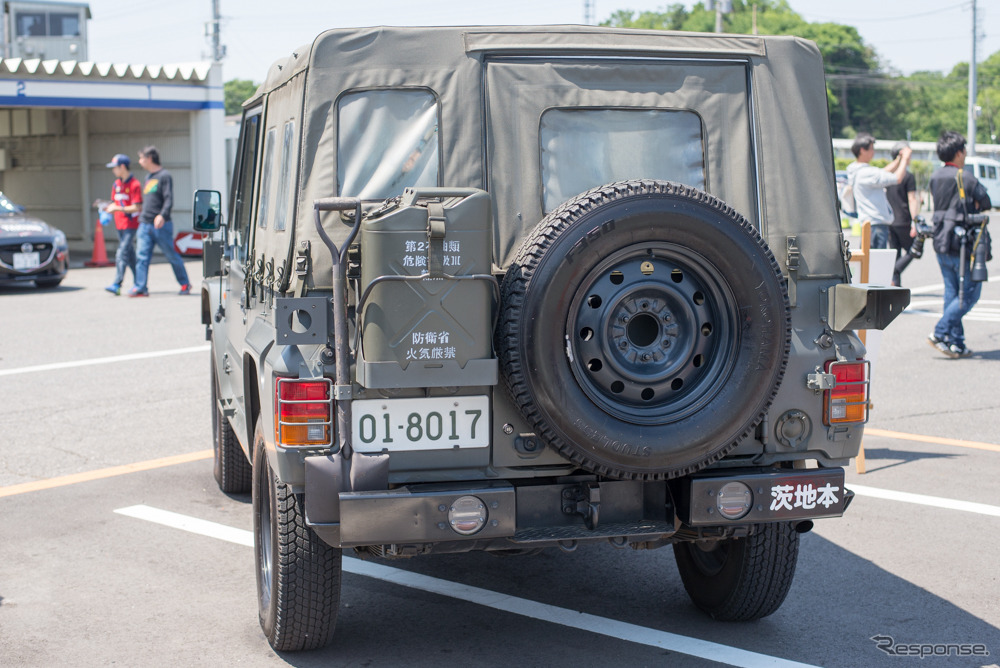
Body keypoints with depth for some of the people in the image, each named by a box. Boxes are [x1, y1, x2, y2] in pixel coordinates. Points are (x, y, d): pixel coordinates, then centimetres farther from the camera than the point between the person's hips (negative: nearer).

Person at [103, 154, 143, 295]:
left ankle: (117, 285, -20)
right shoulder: (116, 184, 14)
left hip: (131, 224, -8)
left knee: (122, 253, -15)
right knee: (130, 255, 10)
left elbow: (136, 208, -15)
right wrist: (108, 207, -2)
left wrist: (117, 209, -20)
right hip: (120, 225, 8)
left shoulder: (134, 184, -11)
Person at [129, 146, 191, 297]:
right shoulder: (148, 177, 17)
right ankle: (140, 287, -7)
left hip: (161, 224, -7)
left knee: (172, 255, 3)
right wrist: (142, 216, 21)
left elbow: (169, 199, -16)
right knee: (142, 256, -5)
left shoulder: (164, 176, -6)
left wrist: (162, 215, -30)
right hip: (145, 225, 7)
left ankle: (185, 284, 17)